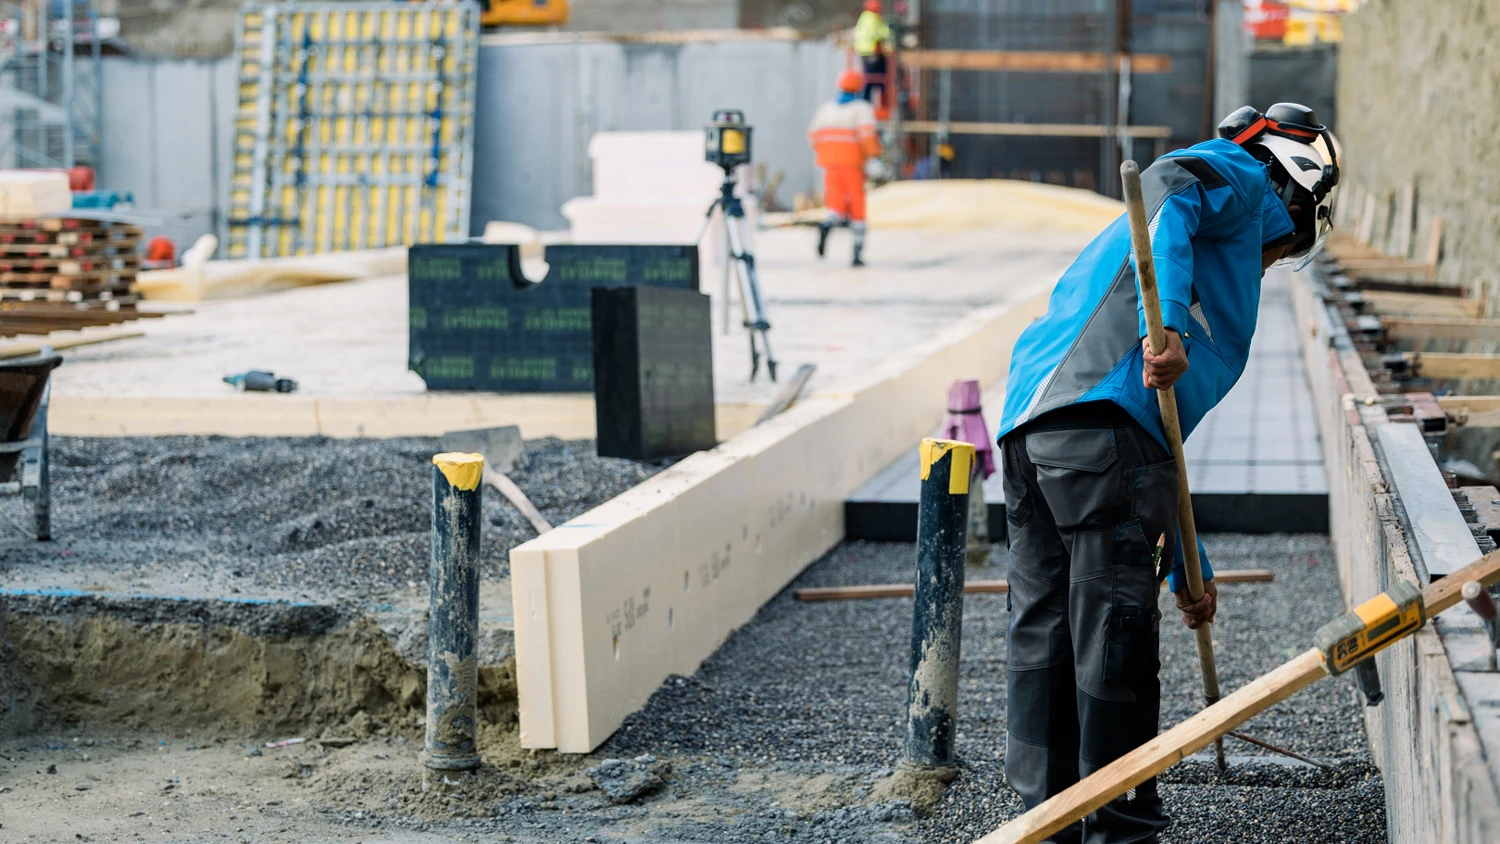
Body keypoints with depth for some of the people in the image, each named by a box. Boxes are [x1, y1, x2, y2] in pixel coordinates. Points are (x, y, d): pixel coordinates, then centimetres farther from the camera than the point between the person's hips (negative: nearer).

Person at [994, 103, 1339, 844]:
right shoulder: (1242, 179, 16)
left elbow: (1161, 438, 39)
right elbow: (1166, 188, -10)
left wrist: (1187, 567, 42)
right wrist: (1167, 326, -23)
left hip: (1029, 421, 9)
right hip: (1100, 414, -9)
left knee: (1044, 625, 12)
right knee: (1116, 627, -3)